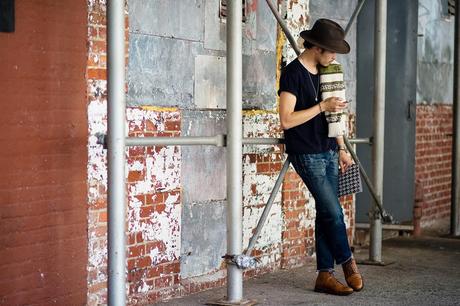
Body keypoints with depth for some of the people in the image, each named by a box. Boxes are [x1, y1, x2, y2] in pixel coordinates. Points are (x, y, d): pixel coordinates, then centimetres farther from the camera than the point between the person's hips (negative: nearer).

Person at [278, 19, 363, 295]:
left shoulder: (323, 72, 12)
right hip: (307, 155, -7)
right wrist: (322, 106, -18)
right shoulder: (293, 74, -13)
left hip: (329, 152, 8)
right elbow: (286, 120, -19)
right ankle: (348, 263, 12)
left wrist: (342, 149, 18)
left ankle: (325, 275, 10)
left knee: (326, 213, 6)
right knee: (333, 211, -8)